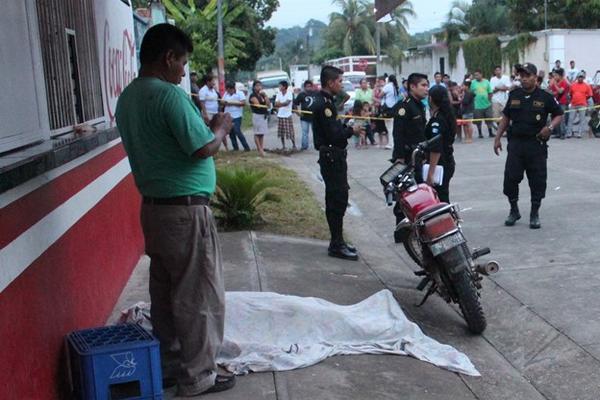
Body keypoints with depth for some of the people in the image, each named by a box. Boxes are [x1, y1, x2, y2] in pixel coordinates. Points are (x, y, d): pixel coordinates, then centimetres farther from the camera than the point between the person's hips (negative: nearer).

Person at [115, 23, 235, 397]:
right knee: (200, 296, 3)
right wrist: (221, 128, -2)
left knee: (165, 292, 17)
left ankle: (167, 366, 28)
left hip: (154, 207, 9)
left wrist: (204, 126, 15)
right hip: (186, 211, -9)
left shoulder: (128, 97, 9)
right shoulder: (169, 95, -19)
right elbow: (204, 148, -21)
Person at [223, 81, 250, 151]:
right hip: (228, 116, 6)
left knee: (237, 132, -13)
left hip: (236, 116, -6)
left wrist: (233, 103, -15)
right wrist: (224, 102, -10)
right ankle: (235, 148, 17)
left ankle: (246, 147, -5)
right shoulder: (226, 93, 15)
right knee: (231, 133, 7)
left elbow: (243, 103, -13)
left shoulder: (240, 93, -3)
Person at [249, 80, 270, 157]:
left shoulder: (262, 95, 15)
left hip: (264, 116, 7)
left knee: (262, 133, 8)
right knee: (257, 133, -6)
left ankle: (261, 149, 10)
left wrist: (265, 96, -3)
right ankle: (260, 150, -7)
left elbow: (269, 105, 7)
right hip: (257, 115, -7)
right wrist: (265, 105, 0)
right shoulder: (253, 95, -5)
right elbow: (258, 105, -17)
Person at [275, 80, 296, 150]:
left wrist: (279, 104, -12)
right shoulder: (279, 93, 7)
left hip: (287, 115, -5)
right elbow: (276, 104, 1)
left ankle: (294, 145, 10)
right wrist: (283, 104, -16)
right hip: (280, 115, 5)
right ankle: (283, 146, 17)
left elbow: (287, 103, -20)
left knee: (290, 132, -3)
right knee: (281, 133, 7)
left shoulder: (289, 93, -8)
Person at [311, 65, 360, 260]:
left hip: (334, 156, 11)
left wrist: (346, 127, 5)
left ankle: (337, 241, 23)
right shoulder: (323, 104, -18)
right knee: (337, 200, -8)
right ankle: (336, 245, -2)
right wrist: (352, 130, -8)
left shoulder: (325, 101, 15)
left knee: (337, 199, 15)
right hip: (331, 156, -11)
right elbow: (334, 134, -23)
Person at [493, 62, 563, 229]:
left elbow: (559, 114, 7)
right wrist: (498, 138, 10)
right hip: (515, 142, 2)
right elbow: (506, 117, 15)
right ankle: (514, 211, 19)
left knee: (537, 181, 2)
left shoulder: (545, 97, -2)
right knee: (510, 178, 0)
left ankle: (534, 214, 17)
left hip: (537, 144, -2)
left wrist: (550, 127, -12)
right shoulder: (514, 95, 7)